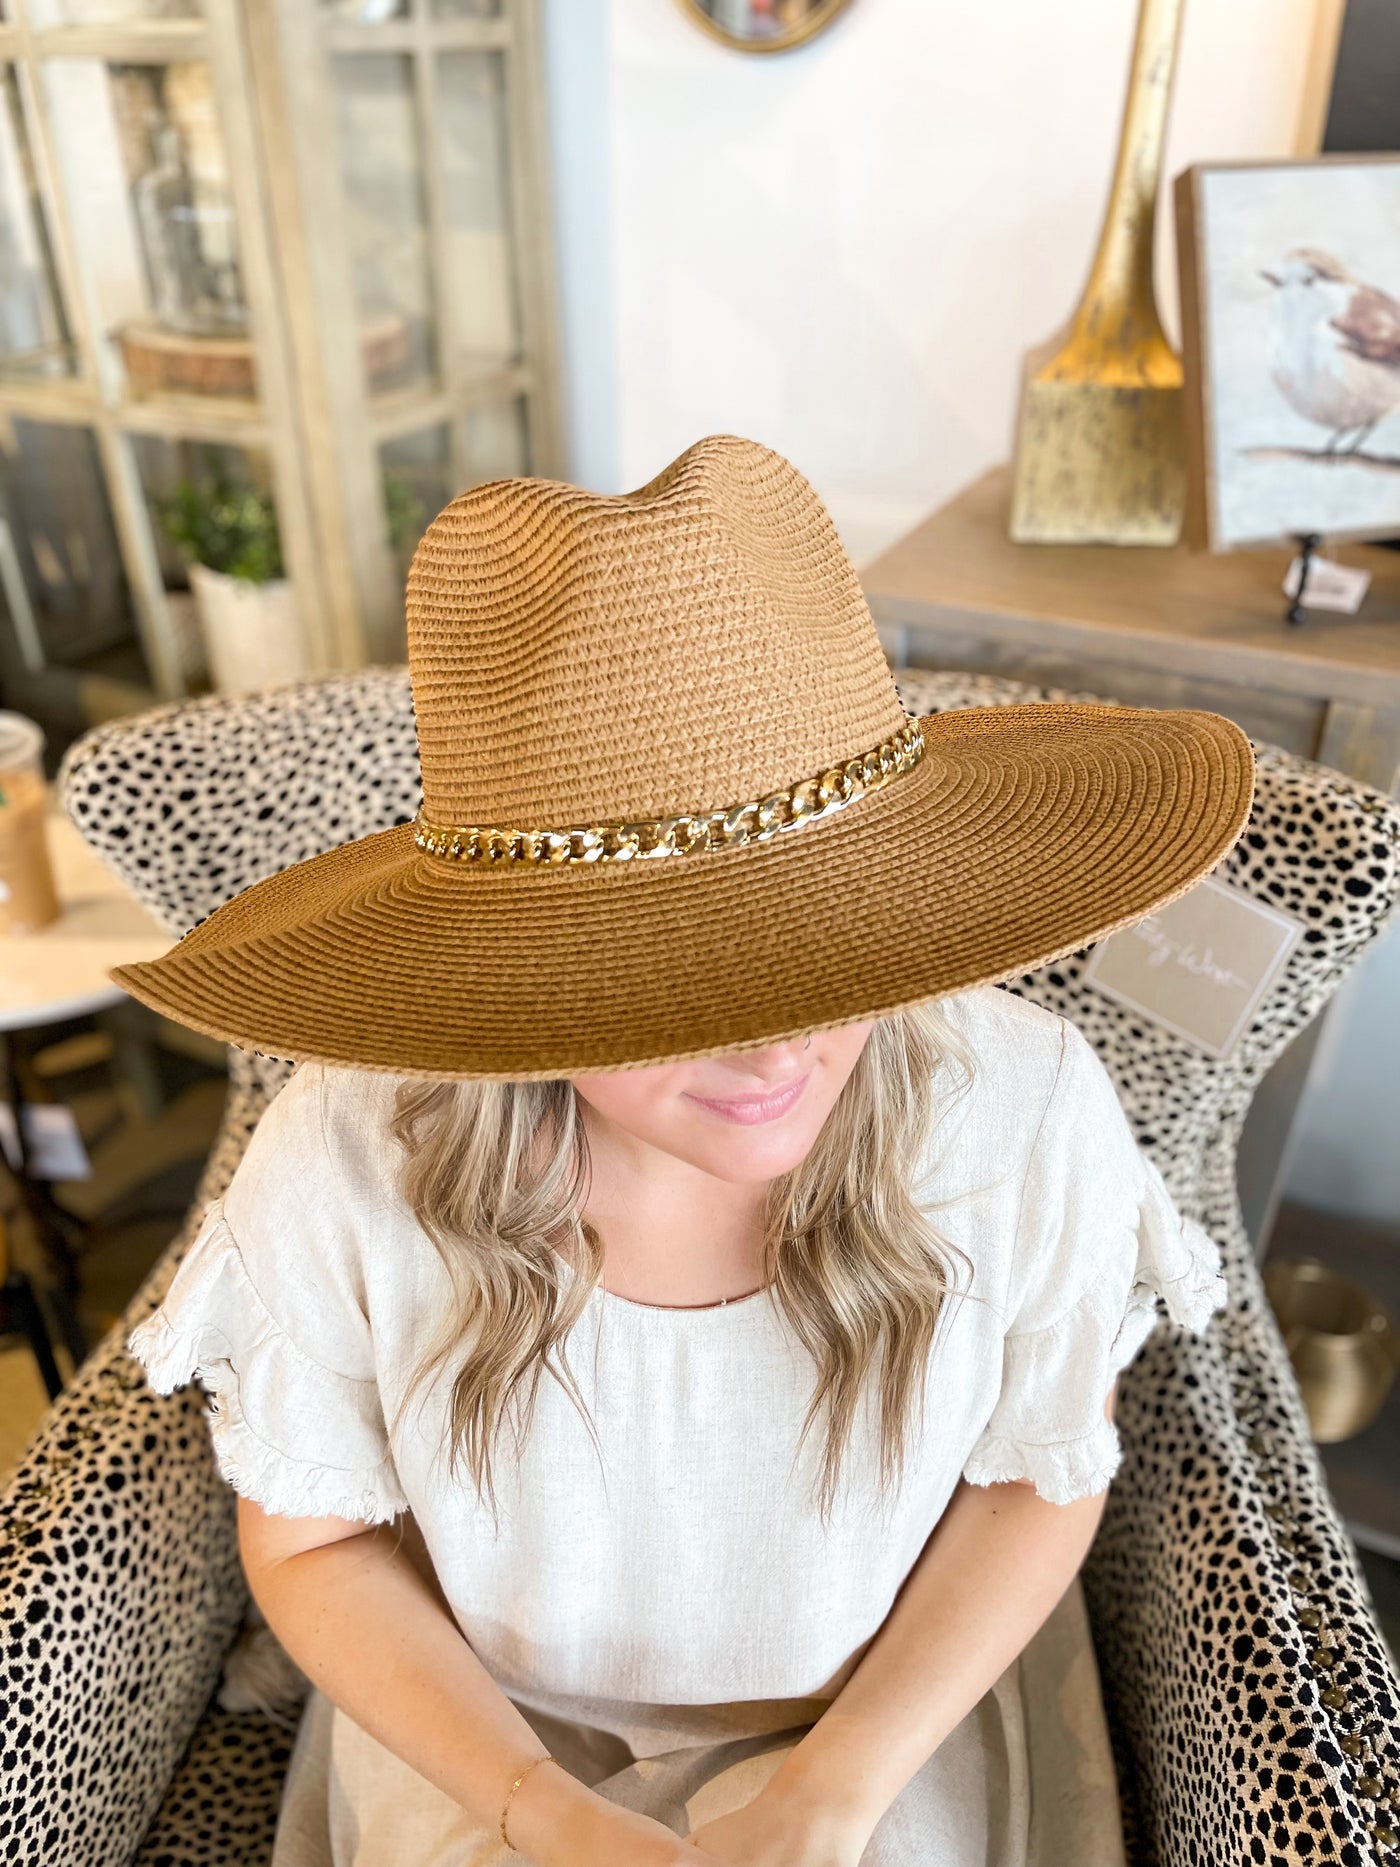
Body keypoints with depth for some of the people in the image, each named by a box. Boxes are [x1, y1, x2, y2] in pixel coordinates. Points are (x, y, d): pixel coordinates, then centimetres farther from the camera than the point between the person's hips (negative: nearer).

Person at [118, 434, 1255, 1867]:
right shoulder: (345, 1159, -26)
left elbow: (1042, 1472, -8)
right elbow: (311, 1537, -9)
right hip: (485, 1729, 0)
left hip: (887, 1705, 1)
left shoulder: (1025, 1106, -25)